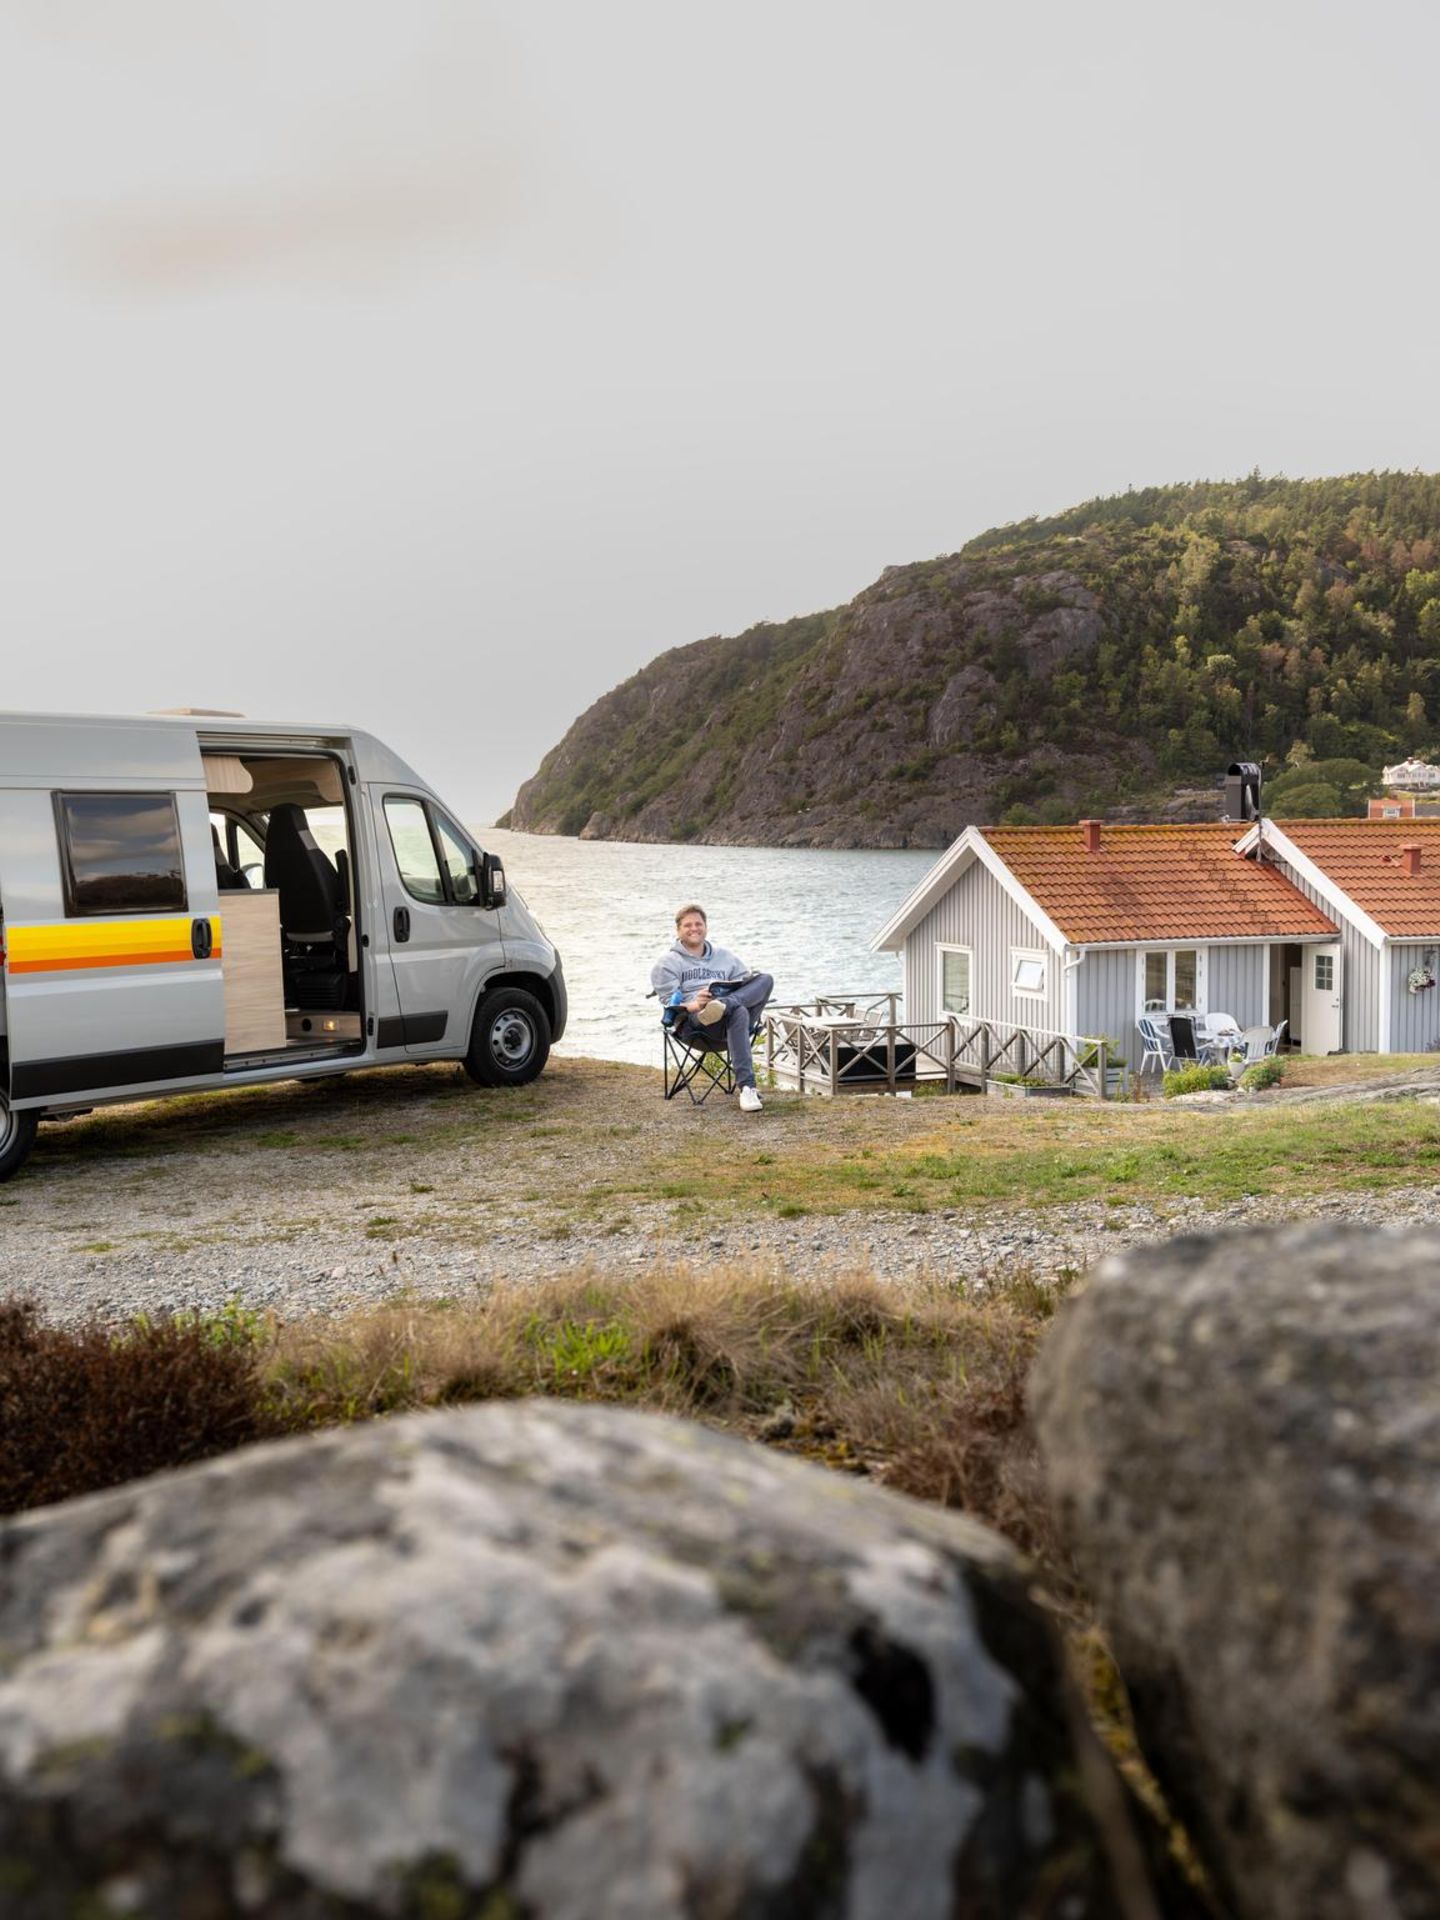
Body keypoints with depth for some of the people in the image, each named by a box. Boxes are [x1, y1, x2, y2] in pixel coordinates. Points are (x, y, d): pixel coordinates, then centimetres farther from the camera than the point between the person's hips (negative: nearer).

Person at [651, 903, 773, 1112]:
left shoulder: (723, 956, 29)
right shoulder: (668, 963, 15)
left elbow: (748, 984, 21)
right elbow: (670, 1002, 1)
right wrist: (693, 1005, -22)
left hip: (730, 1016, 4)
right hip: (693, 1021, -4)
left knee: (765, 979, -20)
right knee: (738, 1011, -38)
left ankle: (722, 1005, -44)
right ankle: (746, 1087, -47)